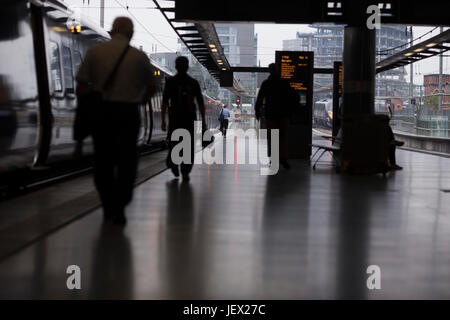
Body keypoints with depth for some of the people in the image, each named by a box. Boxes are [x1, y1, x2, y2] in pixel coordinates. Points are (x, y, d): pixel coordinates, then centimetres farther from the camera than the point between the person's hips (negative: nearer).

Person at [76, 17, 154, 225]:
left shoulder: (95, 51, 1)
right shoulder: (140, 57, 1)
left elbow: (82, 87, -3)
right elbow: (149, 90, 12)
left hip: (100, 111, 2)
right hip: (128, 112, -1)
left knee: (103, 161, 13)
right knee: (126, 162, 6)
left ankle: (108, 208, 21)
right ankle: (118, 209, -4)